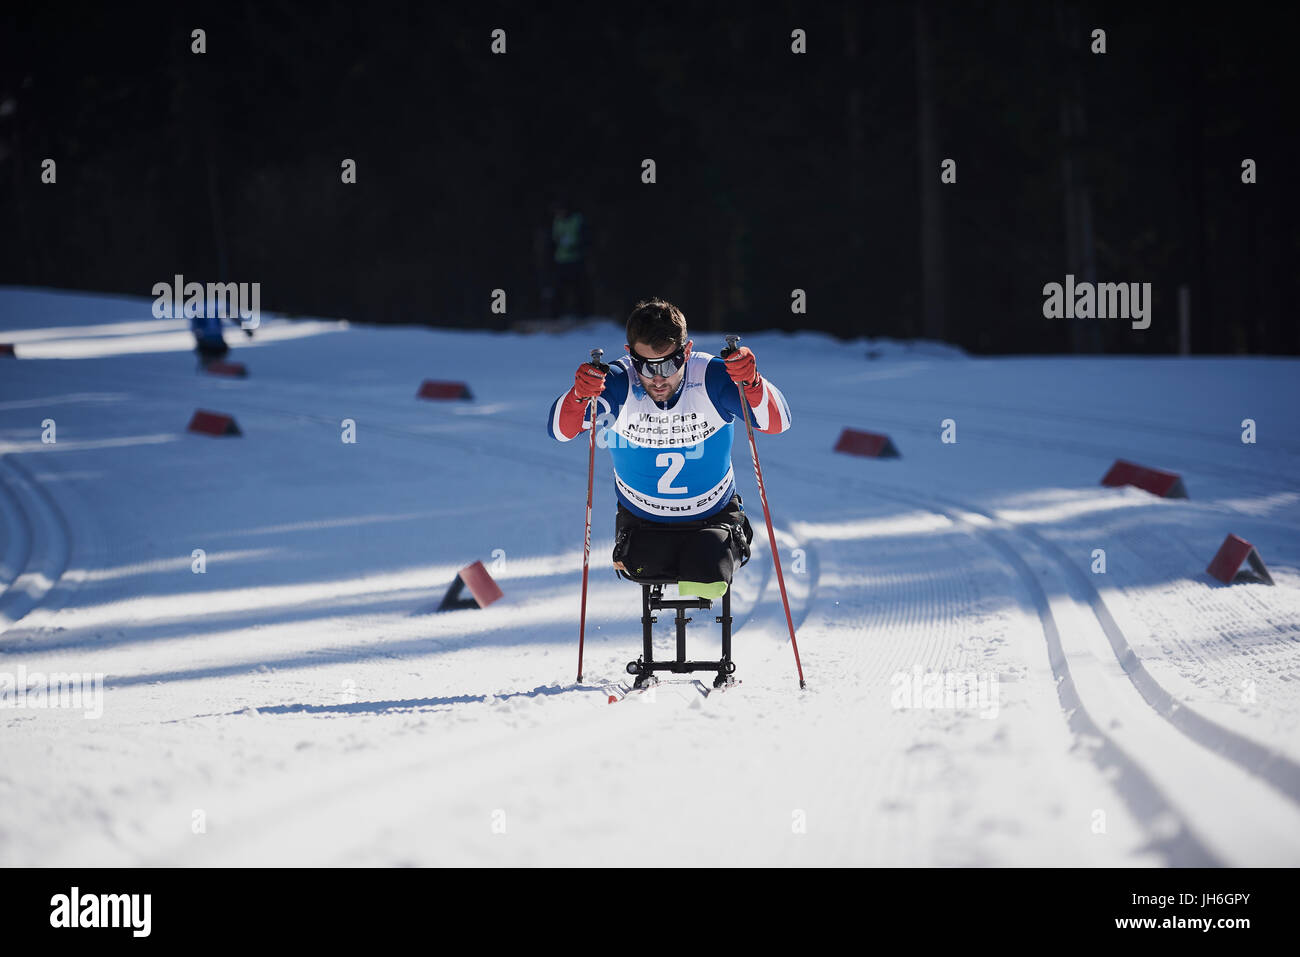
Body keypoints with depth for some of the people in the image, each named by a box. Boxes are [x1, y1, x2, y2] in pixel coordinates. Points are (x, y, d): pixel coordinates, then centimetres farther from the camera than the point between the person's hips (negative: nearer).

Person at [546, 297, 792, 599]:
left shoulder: (711, 377, -22)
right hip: (642, 523, 1)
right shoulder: (618, 384, -21)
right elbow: (560, 430, -30)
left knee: (707, 583, -19)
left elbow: (778, 422, -29)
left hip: (713, 517, -1)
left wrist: (751, 383, -50)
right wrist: (579, 396, -52)